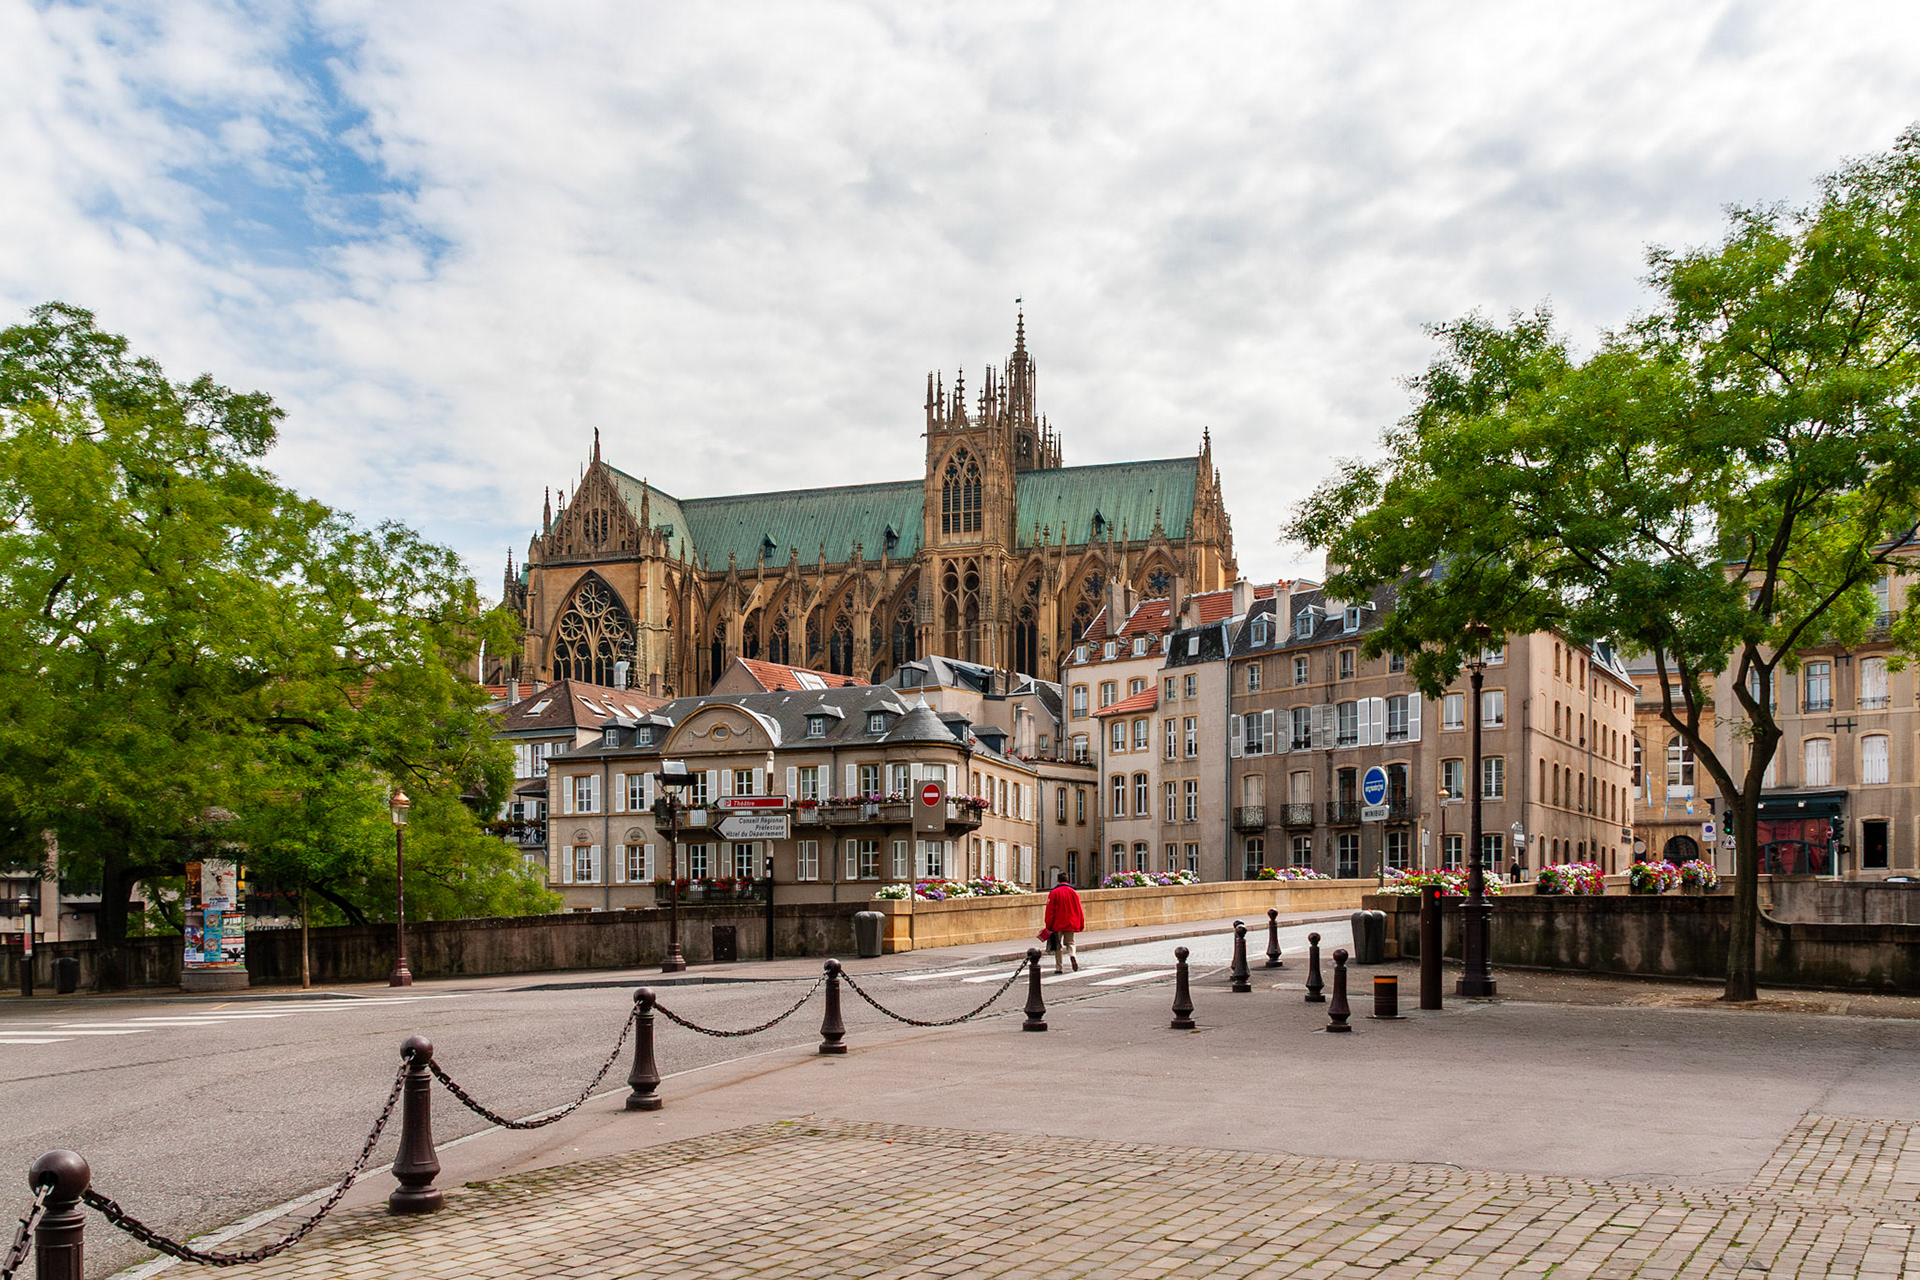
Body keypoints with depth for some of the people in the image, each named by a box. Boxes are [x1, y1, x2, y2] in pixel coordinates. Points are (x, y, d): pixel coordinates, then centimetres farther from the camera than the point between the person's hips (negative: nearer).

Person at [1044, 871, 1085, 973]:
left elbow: (1050, 910, -7)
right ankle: (1072, 955, -16)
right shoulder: (1073, 893, 4)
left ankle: (1059, 967, 5)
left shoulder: (1054, 893, -5)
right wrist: (1081, 924, 14)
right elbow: (1079, 910, 7)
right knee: (1070, 942, 15)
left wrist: (1049, 925, -3)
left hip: (1057, 925, -2)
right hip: (1071, 924, 2)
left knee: (1058, 946, 7)